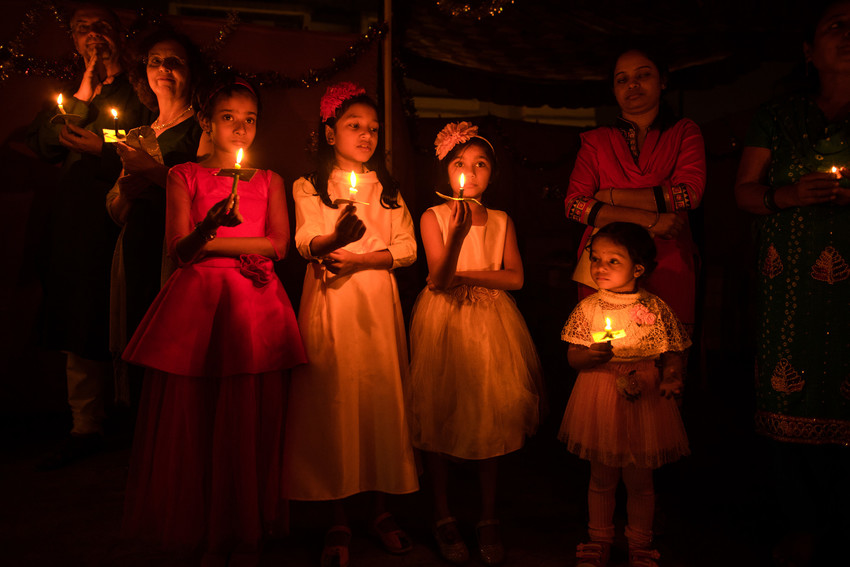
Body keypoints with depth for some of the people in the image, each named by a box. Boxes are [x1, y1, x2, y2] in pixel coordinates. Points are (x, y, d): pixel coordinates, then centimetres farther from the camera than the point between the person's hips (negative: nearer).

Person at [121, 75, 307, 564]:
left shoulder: (270, 180, 16)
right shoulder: (184, 176, 11)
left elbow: (279, 245, 1)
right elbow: (180, 249, -1)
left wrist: (209, 241, -5)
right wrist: (210, 225, -21)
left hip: (255, 303, 1)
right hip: (197, 303, -1)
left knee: (250, 419, -2)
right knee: (193, 417, -3)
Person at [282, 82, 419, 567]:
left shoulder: (388, 189, 16)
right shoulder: (309, 187, 9)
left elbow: (407, 248, 5)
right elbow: (307, 242, -7)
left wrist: (358, 259, -10)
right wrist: (334, 238, -29)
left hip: (378, 304, 2)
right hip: (329, 305, -2)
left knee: (382, 396, 1)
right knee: (333, 401, -3)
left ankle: (384, 510, 17)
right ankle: (340, 521, 11)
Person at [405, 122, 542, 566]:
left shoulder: (501, 221, 7)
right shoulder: (433, 216, -2)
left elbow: (515, 277, -2)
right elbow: (438, 279, -12)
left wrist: (465, 275, -11)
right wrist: (457, 235, -27)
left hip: (492, 323, 2)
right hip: (443, 322, -2)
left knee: (492, 413, 3)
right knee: (441, 413, 1)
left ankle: (489, 518, 18)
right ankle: (443, 516, 18)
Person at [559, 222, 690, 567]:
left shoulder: (656, 310, -6)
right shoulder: (588, 308, -4)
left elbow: (674, 355, 0)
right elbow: (572, 357, -2)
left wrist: (672, 379, -19)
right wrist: (591, 355, -23)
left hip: (644, 400, -1)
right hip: (599, 402, 1)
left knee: (639, 481, 12)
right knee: (602, 478, 15)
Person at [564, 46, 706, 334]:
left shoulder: (684, 132, 12)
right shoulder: (595, 140, 12)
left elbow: (690, 193, -5)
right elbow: (574, 205, -2)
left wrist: (612, 196, -5)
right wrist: (649, 220, -10)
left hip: (667, 265, 0)